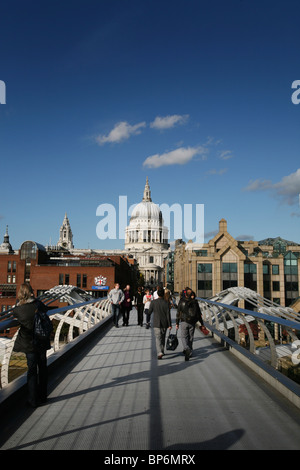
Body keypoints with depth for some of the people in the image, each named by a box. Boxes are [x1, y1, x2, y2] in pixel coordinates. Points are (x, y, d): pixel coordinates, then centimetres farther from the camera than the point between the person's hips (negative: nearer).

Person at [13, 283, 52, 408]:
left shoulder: (17, 309, -13)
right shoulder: (38, 304, -11)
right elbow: (46, 309, 7)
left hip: (28, 343, -1)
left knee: (32, 370, 10)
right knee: (42, 367, 15)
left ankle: (33, 400, 15)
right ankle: (42, 396, 26)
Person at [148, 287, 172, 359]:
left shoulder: (153, 302, -9)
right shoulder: (166, 303, -6)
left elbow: (149, 312, 0)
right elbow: (168, 314, -6)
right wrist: (170, 325, -2)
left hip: (156, 324, -2)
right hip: (164, 324, 2)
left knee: (158, 338, -3)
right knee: (163, 338, 19)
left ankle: (159, 353, -19)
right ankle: (162, 351, 30)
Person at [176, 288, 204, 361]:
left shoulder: (181, 301, -5)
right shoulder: (195, 302, -1)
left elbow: (178, 313, -3)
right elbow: (199, 313, 2)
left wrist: (177, 323, 3)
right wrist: (202, 323, 9)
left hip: (184, 322, -2)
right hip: (192, 322, 2)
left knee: (184, 337, 3)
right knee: (190, 337, 14)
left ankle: (187, 349, -22)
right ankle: (189, 352, 21)